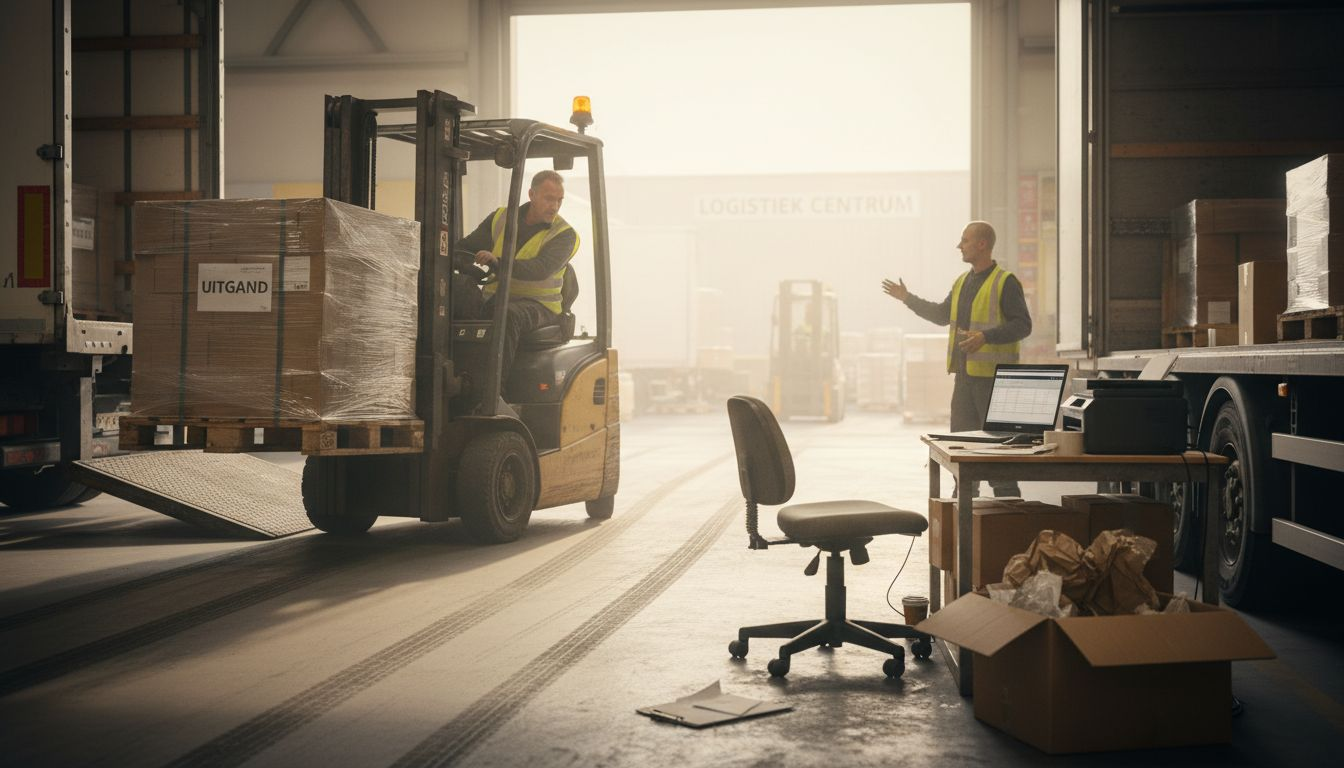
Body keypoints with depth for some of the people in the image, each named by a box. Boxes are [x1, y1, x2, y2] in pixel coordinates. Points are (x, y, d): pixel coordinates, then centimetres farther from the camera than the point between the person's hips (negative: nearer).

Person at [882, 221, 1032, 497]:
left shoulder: (1005, 282, -9)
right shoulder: (962, 282, 16)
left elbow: (1023, 325, -15)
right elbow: (942, 315, 30)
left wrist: (986, 336, -26)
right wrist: (908, 299, 29)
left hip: (992, 373, -8)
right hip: (965, 372, 8)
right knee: (961, 434, 11)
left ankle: (1006, 493, 0)